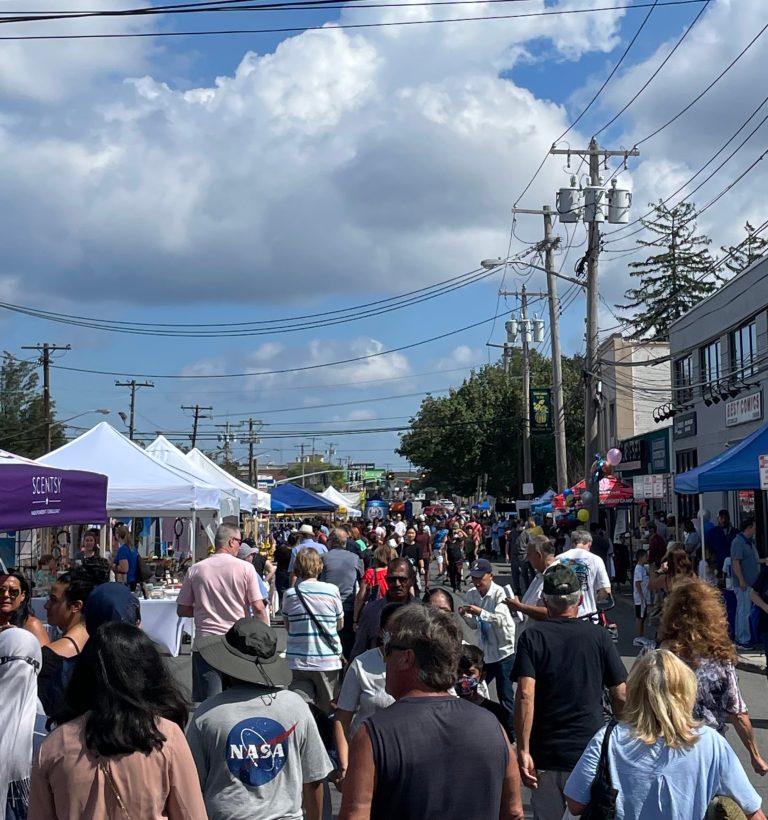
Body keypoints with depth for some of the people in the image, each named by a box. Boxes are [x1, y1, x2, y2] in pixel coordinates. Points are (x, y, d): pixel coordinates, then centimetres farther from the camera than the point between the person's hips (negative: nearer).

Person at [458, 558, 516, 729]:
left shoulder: (499, 593, -14)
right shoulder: (471, 594, 2)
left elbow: (501, 620, -25)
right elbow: (474, 625, 9)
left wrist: (480, 612, -36)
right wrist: (465, 616, -11)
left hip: (504, 652, -6)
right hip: (484, 652, 6)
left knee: (505, 696, -2)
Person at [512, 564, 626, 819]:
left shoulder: (532, 637, -5)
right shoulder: (599, 636, -2)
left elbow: (525, 695, -15)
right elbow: (620, 696, -1)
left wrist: (523, 749, -12)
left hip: (545, 752, -1)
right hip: (592, 749, 1)